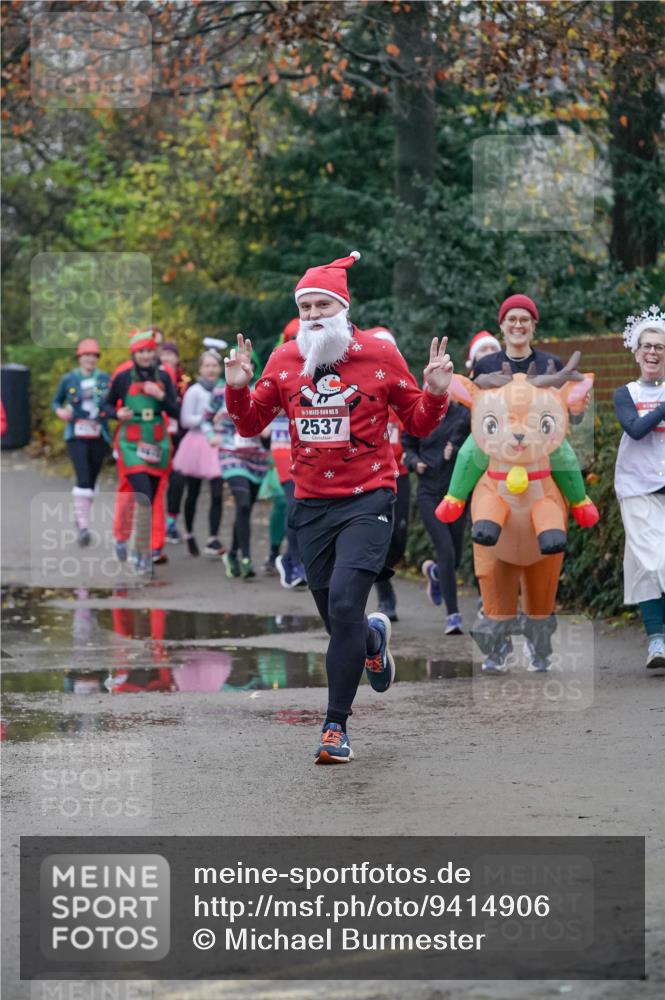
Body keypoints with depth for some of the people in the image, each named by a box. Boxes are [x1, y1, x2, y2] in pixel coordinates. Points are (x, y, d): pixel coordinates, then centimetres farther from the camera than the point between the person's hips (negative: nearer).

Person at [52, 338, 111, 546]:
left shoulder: (104, 379, 4)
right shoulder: (69, 379, 3)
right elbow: (56, 401, 15)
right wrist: (60, 411, -6)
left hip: (98, 437, 2)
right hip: (77, 437, -2)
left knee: (91, 480, 11)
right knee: (83, 479, -17)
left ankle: (80, 516, 30)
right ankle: (83, 526, -18)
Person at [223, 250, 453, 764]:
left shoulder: (380, 355, -3)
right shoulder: (283, 361, 3)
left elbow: (418, 423, 7)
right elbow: (251, 425, 12)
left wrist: (435, 395, -13)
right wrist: (238, 390, -7)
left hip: (368, 500, -4)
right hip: (312, 504, 4)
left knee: (344, 603, -20)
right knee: (336, 618, 10)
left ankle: (336, 726, -12)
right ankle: (374, 639, 49)